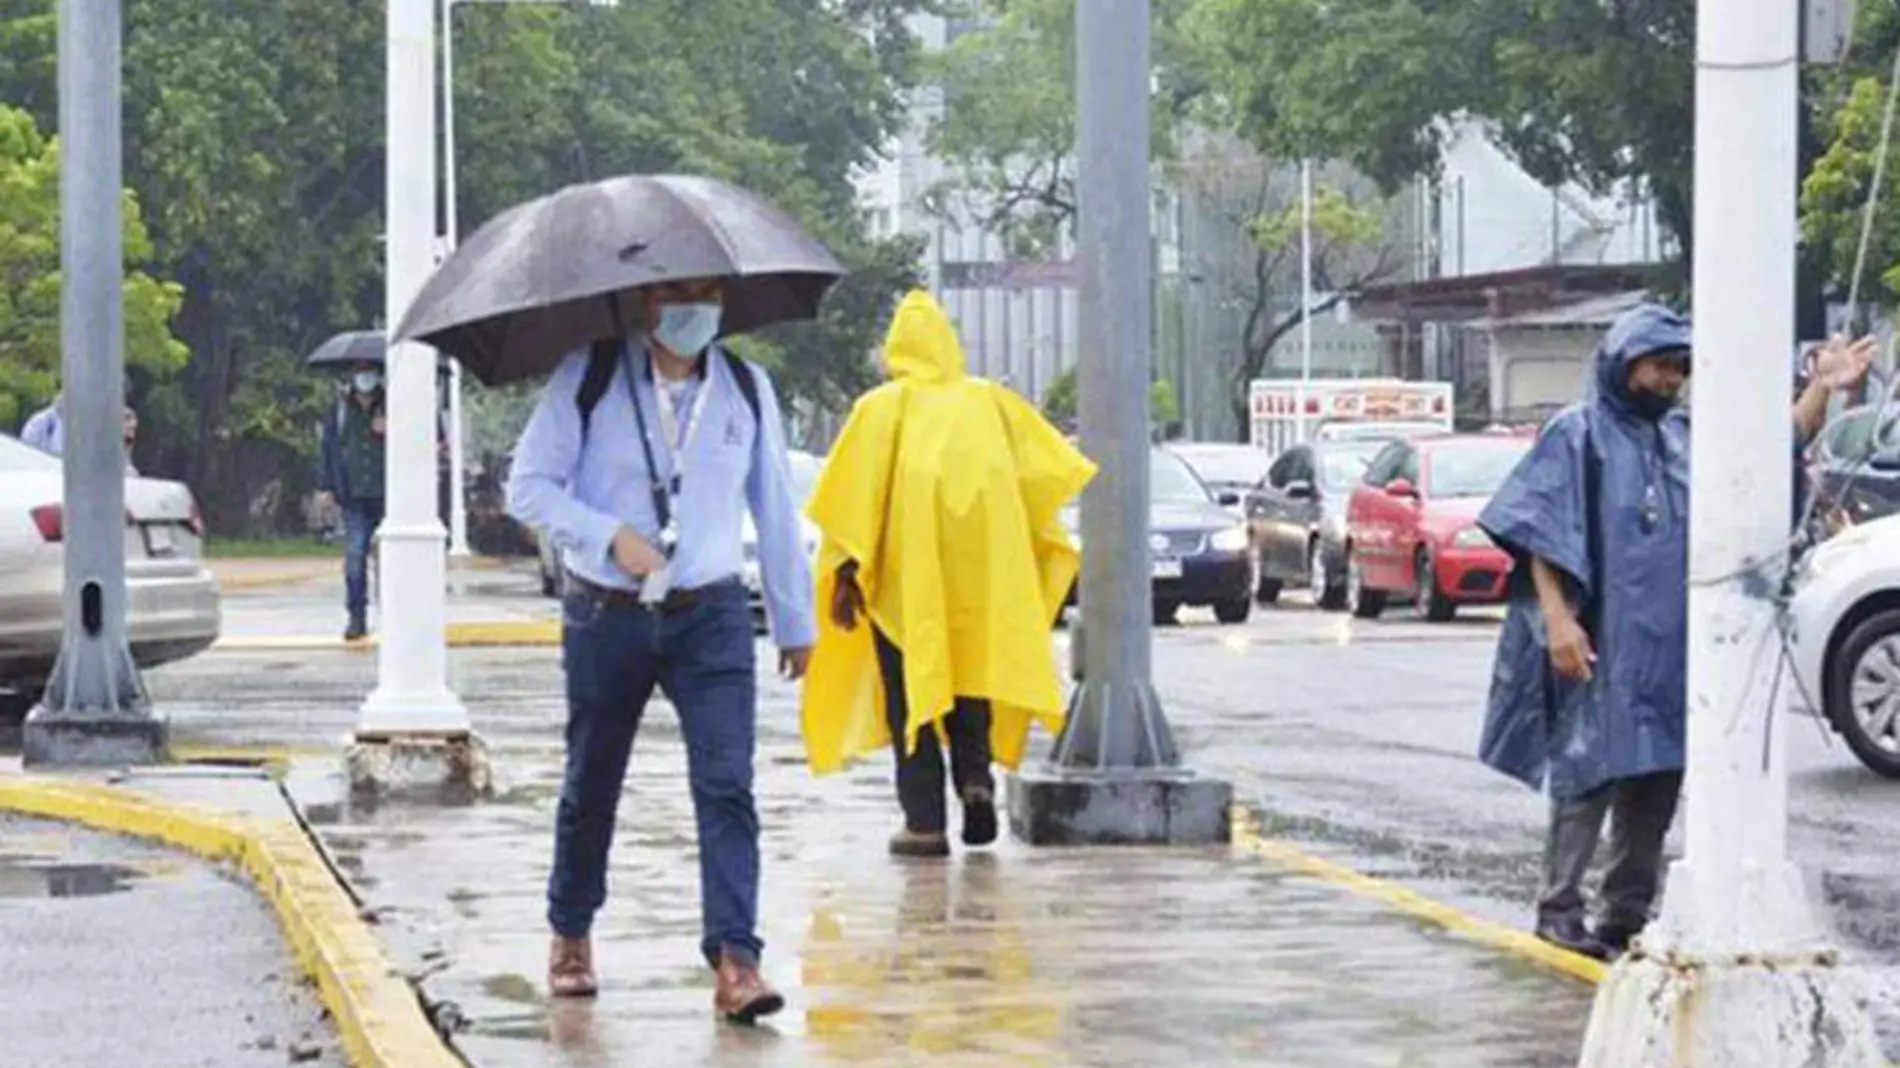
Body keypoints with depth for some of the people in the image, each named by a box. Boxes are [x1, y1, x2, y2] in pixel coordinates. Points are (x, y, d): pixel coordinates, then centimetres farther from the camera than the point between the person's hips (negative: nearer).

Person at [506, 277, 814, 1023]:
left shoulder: (747, 389, 7)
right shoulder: (588, 379, -3)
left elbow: (776, 510, 14)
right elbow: (529, 485, -5)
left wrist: (795, 622, 17)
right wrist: (611, 536, -19)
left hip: (711, 618, 1)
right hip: (607, 618, -1)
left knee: (727, 786, -13)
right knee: (590, 787, 11)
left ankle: (734, 959, -18)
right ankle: (570, 934, 33)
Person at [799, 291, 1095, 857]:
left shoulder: (883, 407, 1)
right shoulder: (989, 399, 10)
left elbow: (854, 491, -6)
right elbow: (1053, 465, 8)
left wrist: (846, 569, -6)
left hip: (906, 575, -3)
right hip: (981, 568, 3)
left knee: (910, 685, 3)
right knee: (971, 666, 18)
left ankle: (925, 821, -3)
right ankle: (975, 776, -6)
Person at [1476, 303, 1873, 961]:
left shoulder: (1683, 438, 17)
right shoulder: (1580, 432, -2)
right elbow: (1541, 533, -8)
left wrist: (1821, 388, 2)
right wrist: (1557, 617, -18)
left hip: (1672, 645, 7)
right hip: (1603, 643, -6)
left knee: (1656, 776, 6)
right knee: (1593, 769, -10)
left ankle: (1628, 916, 13)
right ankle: (1559, 910, -4)